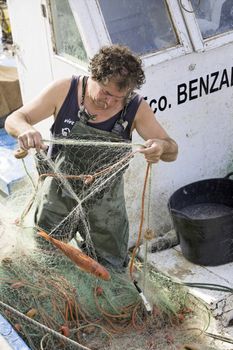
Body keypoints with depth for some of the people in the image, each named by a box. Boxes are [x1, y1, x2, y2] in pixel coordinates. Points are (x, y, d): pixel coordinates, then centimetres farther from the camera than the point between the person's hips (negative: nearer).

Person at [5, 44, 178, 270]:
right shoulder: (64, 91, -16)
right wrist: (25, 129, -37)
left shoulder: (136, 108, -15)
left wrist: (162, 147, -40)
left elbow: (172, 151, -13)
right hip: (58, 198, 0)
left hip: (104, 206, 0)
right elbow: (13, 120, -11)